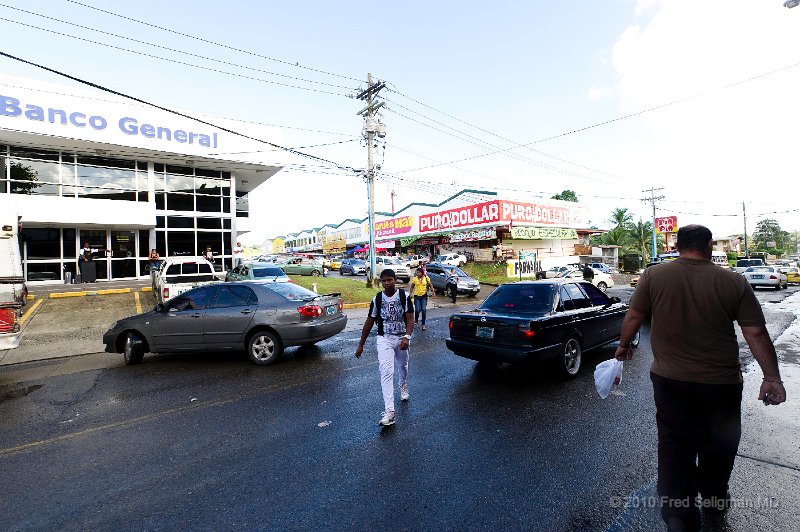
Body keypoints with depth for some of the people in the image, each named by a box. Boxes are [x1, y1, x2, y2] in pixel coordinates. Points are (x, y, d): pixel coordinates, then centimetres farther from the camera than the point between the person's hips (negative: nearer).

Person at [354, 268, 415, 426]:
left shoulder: (404, 296, -9)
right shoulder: (377, 299, -5)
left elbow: (410, 319, -12)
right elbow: (369, 323, 1)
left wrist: (406, 337, -30)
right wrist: (361, 345, 3)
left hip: (402, 338, 1)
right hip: (384, 339, 0)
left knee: (403, 367, 21)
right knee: (386, 372, -13)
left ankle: (403, 387, 54)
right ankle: (389, 411, -13)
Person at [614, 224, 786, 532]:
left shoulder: (653, 276, -9)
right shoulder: (734, 282, -9)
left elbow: (633, 316, -4)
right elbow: (756, 333, -7)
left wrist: (624, 346, 12)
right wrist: (772, 377, 3)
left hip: (669, 380, 0)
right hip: (721, 382, 1)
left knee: (675, 446, 11)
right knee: (719, 445, 22)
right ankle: (713, 501, 43)